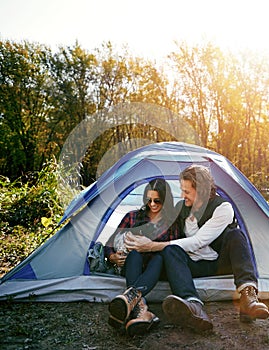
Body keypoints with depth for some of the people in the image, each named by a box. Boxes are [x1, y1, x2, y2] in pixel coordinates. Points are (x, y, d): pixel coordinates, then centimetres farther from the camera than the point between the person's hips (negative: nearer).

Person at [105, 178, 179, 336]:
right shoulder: (132, 217, 14)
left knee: (161, 256, -37)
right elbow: (111, 243, 13)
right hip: (132, 265, 1)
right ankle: (140, 306, -61)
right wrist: (113, 257, -11)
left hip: (157, 266, 0)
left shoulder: (171, 222, 13)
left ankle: (132, 295, -65)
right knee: (135, 252, -36)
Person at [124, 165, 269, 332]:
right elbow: (174, 236, 16)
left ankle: (248, 297, -48)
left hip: (221, 262, -3)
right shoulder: (181, 207, 3)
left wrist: (153, 246, -27)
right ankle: (194, 306, -56)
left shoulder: (223, 208, -16)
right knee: (171, 250, -29)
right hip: (195, 265, 3)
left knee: (235, 234, -30)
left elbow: (197, 242, -24)